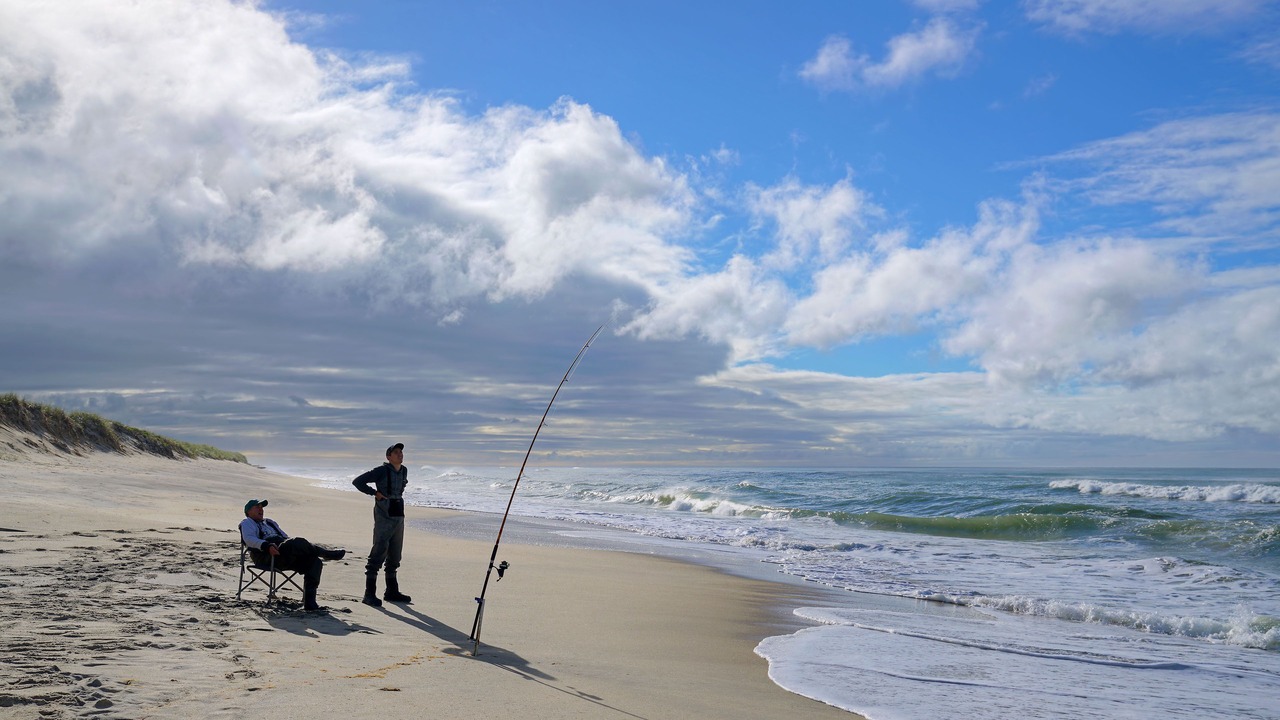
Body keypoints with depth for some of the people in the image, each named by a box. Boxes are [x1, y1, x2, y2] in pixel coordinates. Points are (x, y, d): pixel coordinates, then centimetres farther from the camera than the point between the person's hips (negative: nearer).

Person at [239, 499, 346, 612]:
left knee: (315, 561, -16)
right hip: (267, 557, -8)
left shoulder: (270, 522, 38)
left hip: (287, 558, 8)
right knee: (298, 542, -34)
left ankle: (309, 602, -24)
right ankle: (327, 554, -12)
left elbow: (285, 536, 36)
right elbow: (249, 539, -6)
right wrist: (267, 545, -26)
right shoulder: (247, 523, 16)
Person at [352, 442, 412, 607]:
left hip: (399, 517, 8)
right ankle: (369, 594, -8)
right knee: (378, 555, -9)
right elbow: (358, 482, -13)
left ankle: (392, 592, 23)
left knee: (394, 557, 14)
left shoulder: (404, 471, 11)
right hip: (384, 517, -8)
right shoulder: (382, 471, -11)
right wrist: (375, 493, -13)